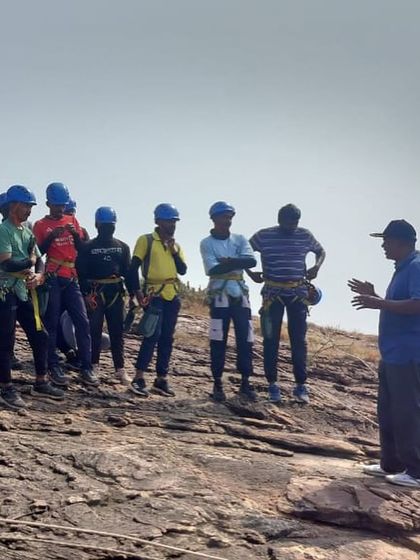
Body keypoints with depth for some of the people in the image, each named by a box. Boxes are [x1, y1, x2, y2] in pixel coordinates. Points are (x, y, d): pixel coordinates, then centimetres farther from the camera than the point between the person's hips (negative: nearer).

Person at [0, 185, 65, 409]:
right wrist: (29, 261, -5)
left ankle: (40, 383, 20)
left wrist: (37, 277, -9)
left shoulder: (28, 232, 14)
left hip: (25, 293, 8)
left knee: (40, 336, 9)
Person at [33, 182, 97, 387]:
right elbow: (38, 252, -5)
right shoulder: (41, 225, 3)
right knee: (51, 324, -2)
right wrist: (51, 236, -19)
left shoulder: (72, 220, 13)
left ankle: (86, 368, 0)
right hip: (51, 279, -3)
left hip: (71, 278, 4)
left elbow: (82, 248, 9)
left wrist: (76, 234, -9)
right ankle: (54, 367, 3)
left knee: (83, 322, -2)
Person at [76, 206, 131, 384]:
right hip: (94, 293, -3)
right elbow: (81, 272, -4)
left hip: (115, 293, 3)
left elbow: (129, 272, 8)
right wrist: (86, 294, -14)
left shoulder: (123, 247, 11)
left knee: (117, 331, 4)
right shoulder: (87, 247, 2)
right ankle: (93, 367, 8)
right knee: (94, 331, 0)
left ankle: (120, 369, 6)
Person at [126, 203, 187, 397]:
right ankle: (139, 378, -13)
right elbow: (134, 267, -5)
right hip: (154, 294, -6)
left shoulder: (175, 244, 15)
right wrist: (136, 291, -14)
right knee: (153, 334, -16)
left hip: (172, 296, 6)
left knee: (166, 338, 8)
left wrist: (174, 251, -7)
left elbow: (183, 270, 5)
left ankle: (161, 379, 14)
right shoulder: (146, 240, -2)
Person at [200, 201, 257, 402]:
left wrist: (228, 261, -16)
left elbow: (252, 261, -7)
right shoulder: (207, 243, 0)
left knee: (245, 339, 2)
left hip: (240, 294, 4)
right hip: (219, 296, -3)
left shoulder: (240, 239, 10)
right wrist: (238, 262, -11)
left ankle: (245, 383, 10)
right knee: (218, 341, -1)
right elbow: (212, 269, -15)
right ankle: (217, 384, 6)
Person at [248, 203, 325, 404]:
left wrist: (317, 266, 1)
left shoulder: (305, 235, 2)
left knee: (298, 340, 1)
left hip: (298, 294, 1)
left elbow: (321, 251, 20)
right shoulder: (263, 236, -4)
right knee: (271, 340, 1)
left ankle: (301, 385, 7)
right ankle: (272, 384, 10)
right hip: (272, 294, -1)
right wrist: (250, 273, -4)